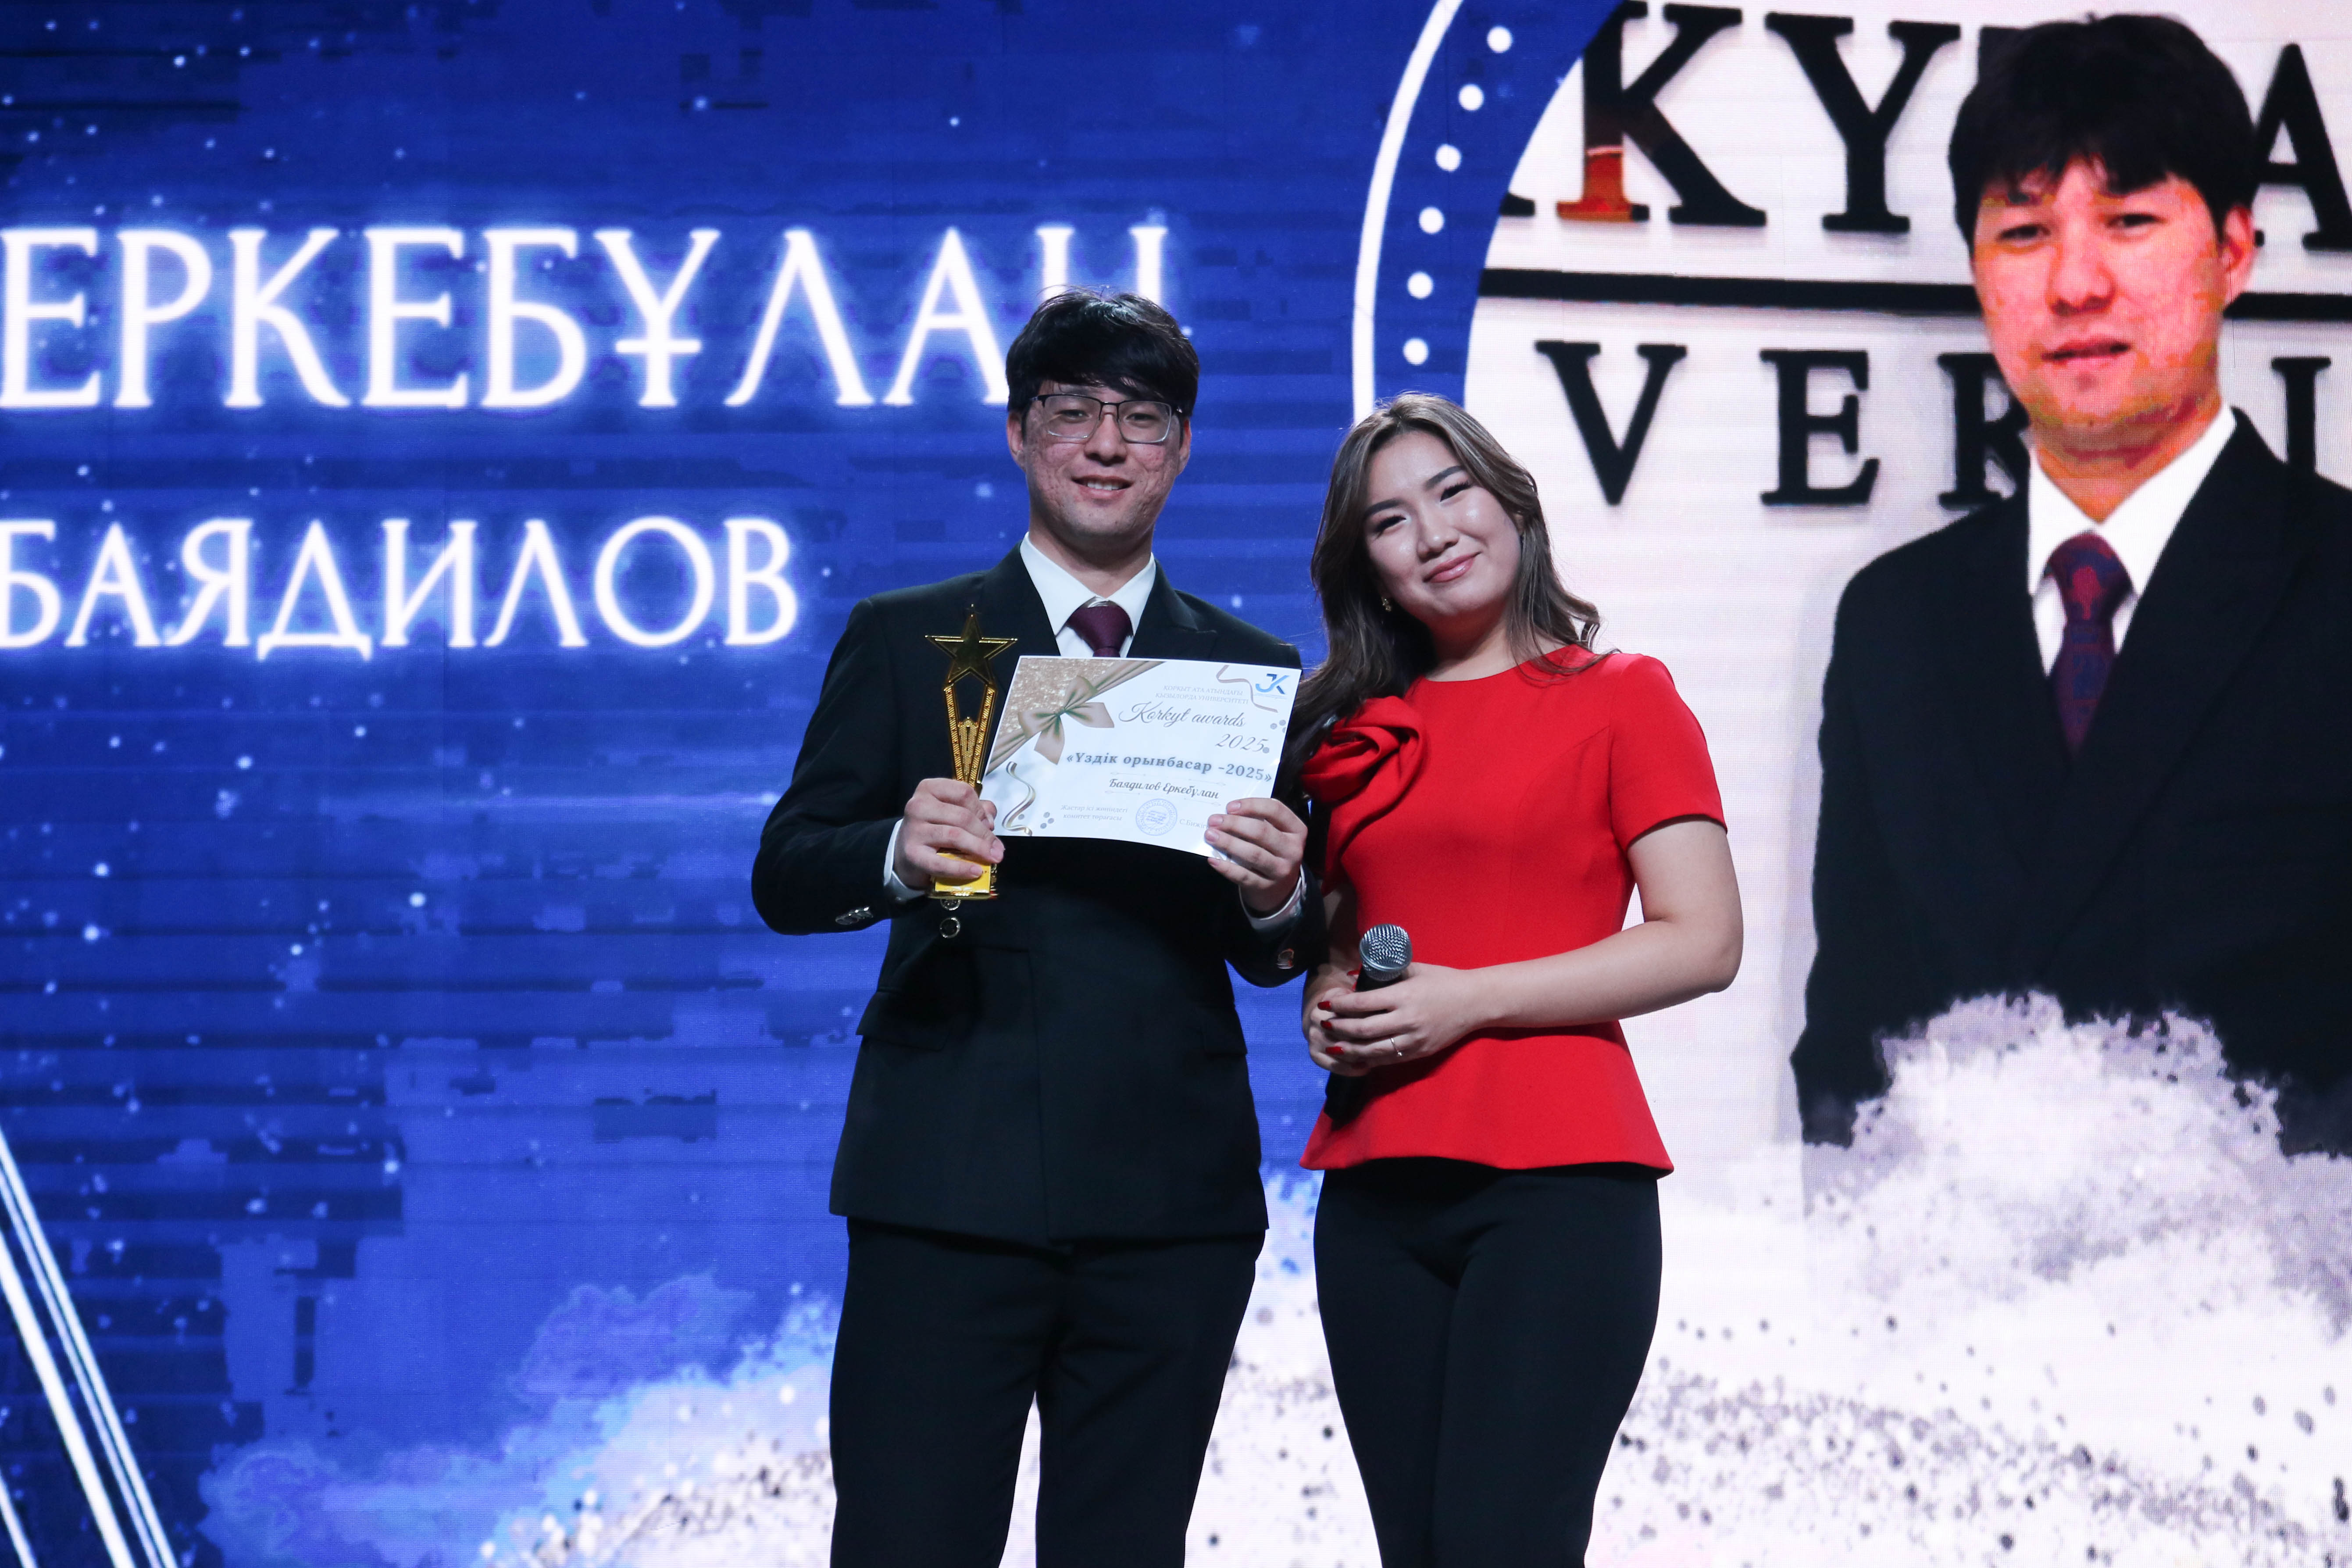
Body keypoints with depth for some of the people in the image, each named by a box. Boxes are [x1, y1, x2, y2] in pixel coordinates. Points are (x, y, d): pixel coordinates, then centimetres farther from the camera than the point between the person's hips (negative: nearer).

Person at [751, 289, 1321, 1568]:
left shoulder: (1256, 676, 13)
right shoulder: (905, 642, 9)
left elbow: (1282, 960, 13)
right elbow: (783, 878, 3)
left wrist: (1274, 901, -11)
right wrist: (896, 855, -18)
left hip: (1171, 1209, 2)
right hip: (947, 1190, -2)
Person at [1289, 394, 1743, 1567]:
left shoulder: (1621, 698, 2)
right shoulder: (1359, 730, 18)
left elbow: (1704, 941, -6)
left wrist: (1470, 999, -12)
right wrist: (1327, 998, 5)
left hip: (1556, 1175, -5)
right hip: (1377, 1187, 5)